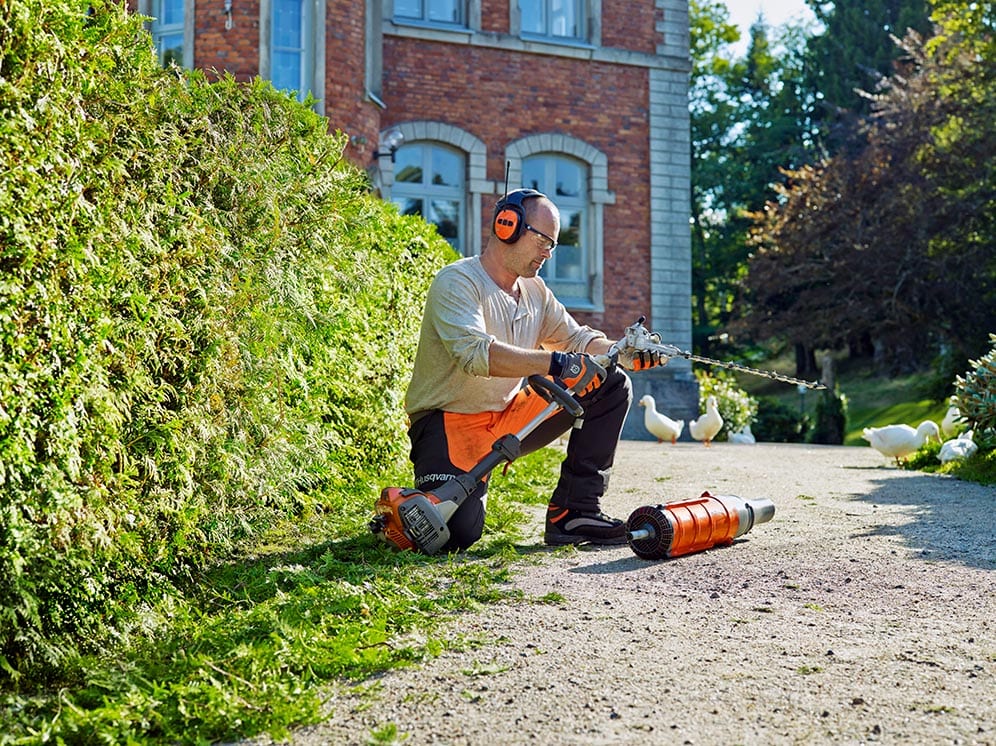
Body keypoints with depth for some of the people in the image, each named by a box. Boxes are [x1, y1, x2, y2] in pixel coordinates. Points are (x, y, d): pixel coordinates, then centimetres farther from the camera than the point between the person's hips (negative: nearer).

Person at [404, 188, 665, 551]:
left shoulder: (535, 291, 10)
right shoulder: (457, 282, -15)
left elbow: (576, 338, 13)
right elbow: (475, 352, -31)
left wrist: (625, 353, -8)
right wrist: (557, 363, -36)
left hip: (509, 417, 8)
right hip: (450, 422, -8)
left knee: (611, 385, -1)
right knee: (455, 533, -30)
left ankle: (573, 512, -2)